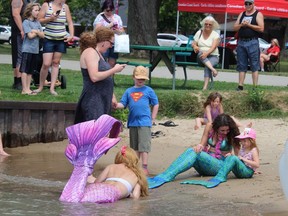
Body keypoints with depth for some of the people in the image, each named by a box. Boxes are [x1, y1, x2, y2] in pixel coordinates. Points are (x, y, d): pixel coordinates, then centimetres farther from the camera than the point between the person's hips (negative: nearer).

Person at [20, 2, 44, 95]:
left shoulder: (37, 22, 13)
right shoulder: (26, 22, -8)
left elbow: (42, 35, 6)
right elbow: (30, 35, -16)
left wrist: (36, 31, -10)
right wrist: (38, 33, -1)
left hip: (35, 49, 7)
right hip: (27, 49, -7)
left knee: (30, 70, 9)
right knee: (25, 70, -4)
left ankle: (28, 88, 13)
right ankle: (24, 89, -4)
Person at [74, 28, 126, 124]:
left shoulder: (98, 54, 19)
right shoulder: (90, 52, -11)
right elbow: (94, 77, -23)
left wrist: (112, 97, 22)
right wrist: (114, 70, -14)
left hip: (102, 101, 10)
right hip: (93, 101, -10)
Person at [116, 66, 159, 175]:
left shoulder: (148, 90, 3)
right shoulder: (129, 91, 11)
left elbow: (156, 104, 8)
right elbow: (123, 104, 8)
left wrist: (152, 119, 4)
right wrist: (116, 105, -14)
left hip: (144, 122, -4)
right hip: (132, 122, 4)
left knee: (144, 146, -10)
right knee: (135, 147, 14)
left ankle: (145, 167, -11)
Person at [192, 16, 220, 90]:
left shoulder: (216, 35, 1)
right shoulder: (199, 33, 13)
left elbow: (213, 47, -13)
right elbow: (194, 44, 9)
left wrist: (207, 53, -32)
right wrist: (195, 46, -17)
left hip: (213, 56, -2)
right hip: (200, 56, 2)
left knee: (207, 66, -34)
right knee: (200, 53, -35)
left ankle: (205, 87, -47)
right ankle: (213, 69, -52)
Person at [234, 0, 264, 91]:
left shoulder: (258, 14, 2)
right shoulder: (242, 14, 18)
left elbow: (261, 28, -9)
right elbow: (235, 28, 14)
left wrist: (249, 25, -12)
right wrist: (241, 25, -6)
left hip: (252, 42, -5)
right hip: (241, 42, 5)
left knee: (254, 66, -6)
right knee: (241, 66, 6)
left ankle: (255, 87, -7)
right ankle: (240, 86, 8)